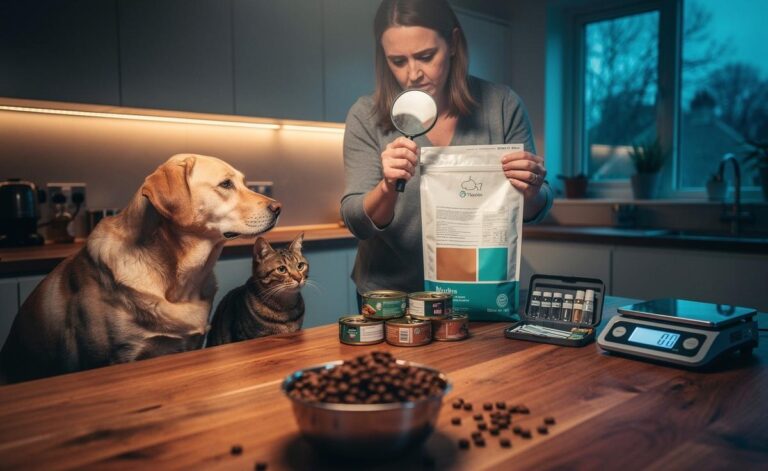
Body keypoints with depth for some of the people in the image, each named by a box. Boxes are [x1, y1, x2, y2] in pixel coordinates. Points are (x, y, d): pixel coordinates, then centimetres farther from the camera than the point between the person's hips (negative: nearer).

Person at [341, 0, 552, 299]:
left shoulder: (502, 106, -4)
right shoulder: (367, 117, -6)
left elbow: (532, 213, 1)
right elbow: (356, 223, -10)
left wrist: (531, 194, -21)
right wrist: (388, 188, -29)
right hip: (391, 295, -1)